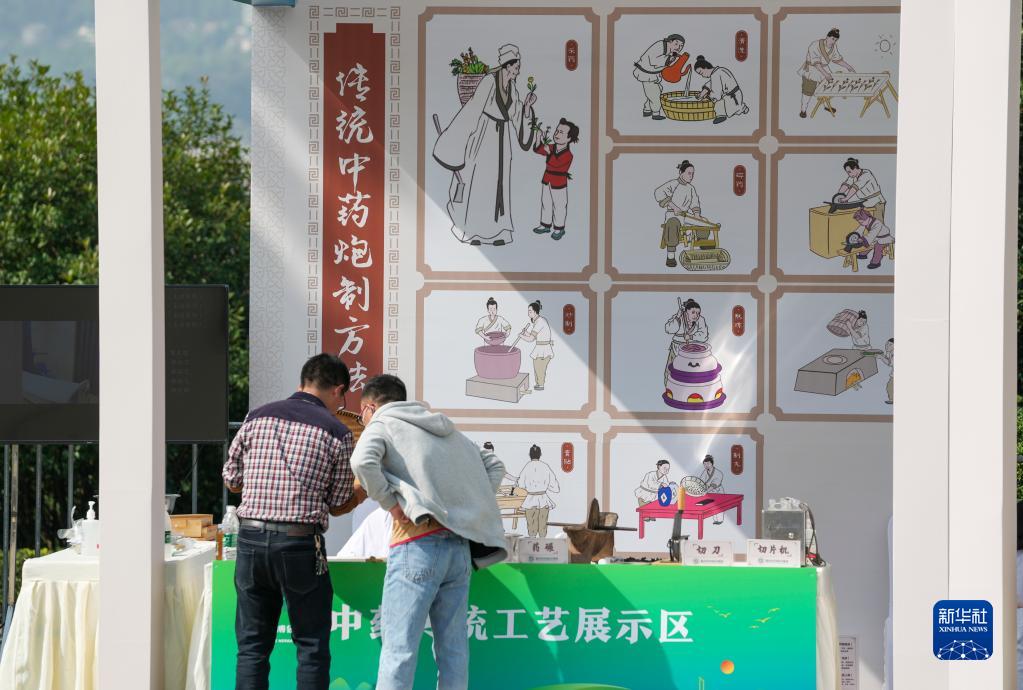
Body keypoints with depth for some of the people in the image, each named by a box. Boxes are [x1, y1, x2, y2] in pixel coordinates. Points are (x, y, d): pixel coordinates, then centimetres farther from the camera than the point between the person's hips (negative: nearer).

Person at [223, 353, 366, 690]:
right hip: (300, 544, -3)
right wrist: (361, 494, 27)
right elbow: (338, 505, 6)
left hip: (251, 537, 3)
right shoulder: (337, 432, -1)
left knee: (252, 647, 10)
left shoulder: (257, 417, 7)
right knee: (312, 648, 6)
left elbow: (232, 481, 14)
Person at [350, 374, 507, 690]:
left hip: (419, 544, -7)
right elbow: (493, 465, 25)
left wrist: (389, 503, -7)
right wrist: (474, 507, 16)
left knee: (399, 644, -7)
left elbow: (363, 461, -18)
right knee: (453, 646, 8)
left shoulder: (382, 424, 3)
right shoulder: (443, 429, 24)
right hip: (460, 545, 7)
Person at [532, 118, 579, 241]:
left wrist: (549, 152, -36)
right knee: (546, 204, 17)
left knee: (559, 206, 6)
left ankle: (559, 228, 19)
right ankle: (545, 225, 31)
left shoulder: (567, 155, -22)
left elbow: (555, 163, -33)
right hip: (547, 182, 7)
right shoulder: (552, 148, 0)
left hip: (559, 185, -7)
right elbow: (537, 150, 0)